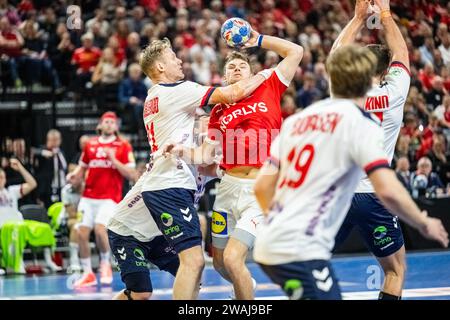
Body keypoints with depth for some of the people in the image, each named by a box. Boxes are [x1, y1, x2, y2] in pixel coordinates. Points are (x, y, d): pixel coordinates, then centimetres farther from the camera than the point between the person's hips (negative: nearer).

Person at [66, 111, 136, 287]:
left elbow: (130, 174, -4)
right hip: (89, 196, 4)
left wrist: (113, 159, -15)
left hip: (109, 197, -4)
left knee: (100, 228, -24)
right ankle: (88, 273, 11)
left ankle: (105, 264, 1)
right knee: (82, 232, -3)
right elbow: (82, 167, 22)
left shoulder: (123, 146, 0)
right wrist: (74, 176, 0)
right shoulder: (90, 145, 12)